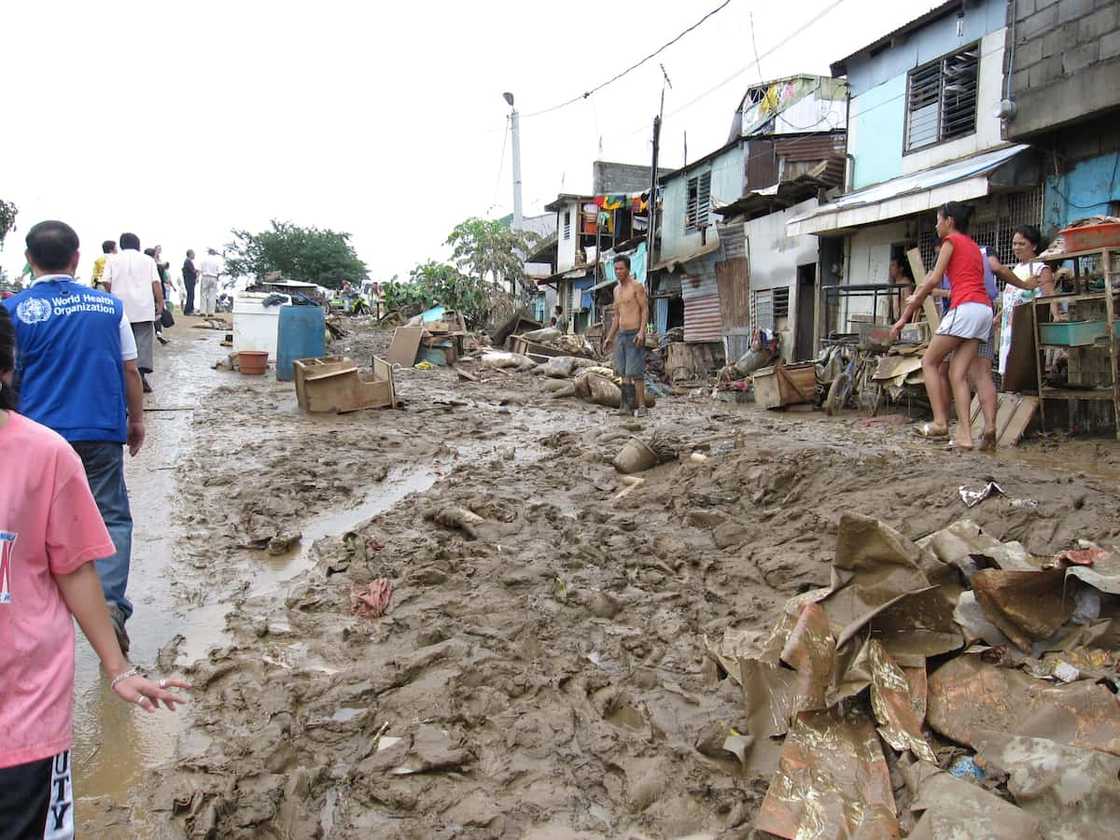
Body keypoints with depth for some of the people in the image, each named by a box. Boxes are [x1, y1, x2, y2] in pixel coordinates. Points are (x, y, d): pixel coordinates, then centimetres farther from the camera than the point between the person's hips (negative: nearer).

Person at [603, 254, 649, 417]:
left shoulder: (637, 286, -6)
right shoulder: (617, 289, 17)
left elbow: (645, 309, -10)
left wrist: (642, 331, -23)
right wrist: (609, 338, 17)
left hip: (635, 335, -7)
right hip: (622, 335, 8)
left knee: (635, 372, -11)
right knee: (623, 372, 5)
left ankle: (641, 407, -7)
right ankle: (626, 406, 8)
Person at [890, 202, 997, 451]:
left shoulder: (951, 240, 3)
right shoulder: (973, 246, 28)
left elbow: (933, 280, -4)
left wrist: (904, 317, -3)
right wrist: (919, 297, 25)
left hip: (965, 308, -8)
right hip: (984, 308, 8)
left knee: (929, 361, 1)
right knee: (958, 373, 3)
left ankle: (940, 423, -3)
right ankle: (965, 435, -10)